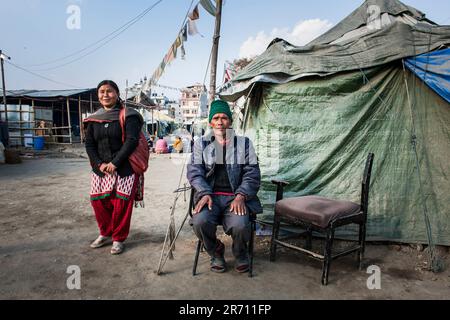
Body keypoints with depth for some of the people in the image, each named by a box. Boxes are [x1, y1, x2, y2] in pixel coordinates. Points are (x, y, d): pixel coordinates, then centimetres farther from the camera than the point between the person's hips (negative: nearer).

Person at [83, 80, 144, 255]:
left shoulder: (128, 116, -3)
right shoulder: (93, 119, 12)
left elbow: (131, 141, -12)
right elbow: (89, 144, 9)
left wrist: (115, 163, -17)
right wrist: (99, 163, -7)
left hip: (124, 168, -4)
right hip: (101, 169, 5)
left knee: (121, 204, -3)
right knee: (98, 201, 6)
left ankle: (118, 239, 16)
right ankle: (105, 233, 29)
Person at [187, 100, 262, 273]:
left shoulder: (244, 143, 9)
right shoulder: (201, 144, 11)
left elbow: (252, 174, 3)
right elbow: (194, 172, 3)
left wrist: (240, 196, -13)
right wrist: (205, 193, -15)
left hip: (236, 196, 0)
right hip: (210, 195, 1)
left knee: (239, 225, -29)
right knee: (200, 221, -29)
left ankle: (240, 253, 10)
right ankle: (216, 252, 7)